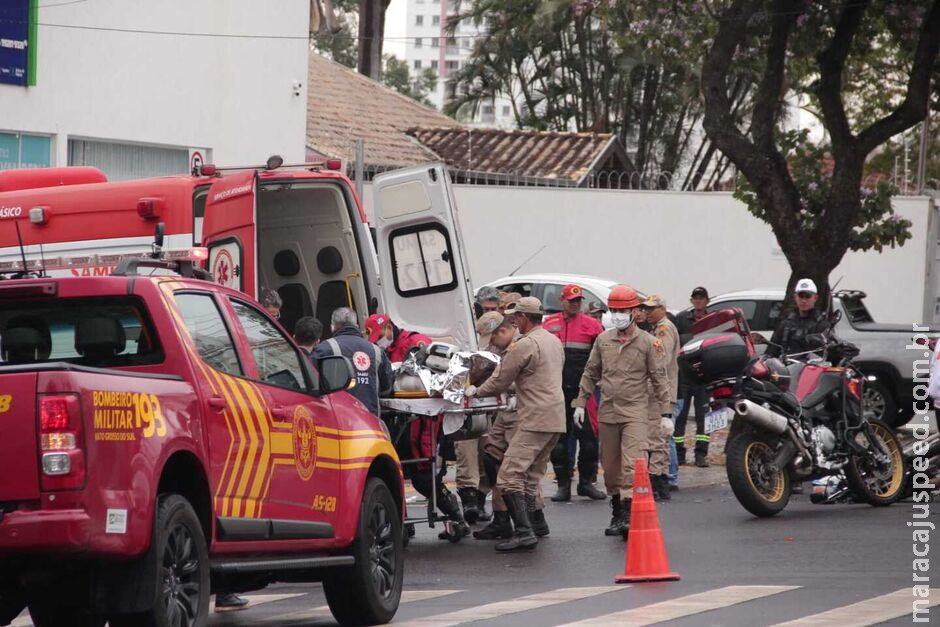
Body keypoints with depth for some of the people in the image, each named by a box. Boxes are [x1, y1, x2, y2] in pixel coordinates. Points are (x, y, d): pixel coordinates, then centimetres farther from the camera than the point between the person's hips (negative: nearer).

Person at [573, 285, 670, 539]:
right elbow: (591, 373, 19)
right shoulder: (603, 340, 11)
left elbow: (659, 378, 0)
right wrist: (580, 402, 14)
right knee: (610, 465, 9)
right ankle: (616, 514, 21)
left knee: (632, 463, -17)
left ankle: (629, 513, -22)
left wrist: (666, 412, -4)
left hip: (635, 412, -5)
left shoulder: (647, 342, 0)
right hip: (607, 412, 5)